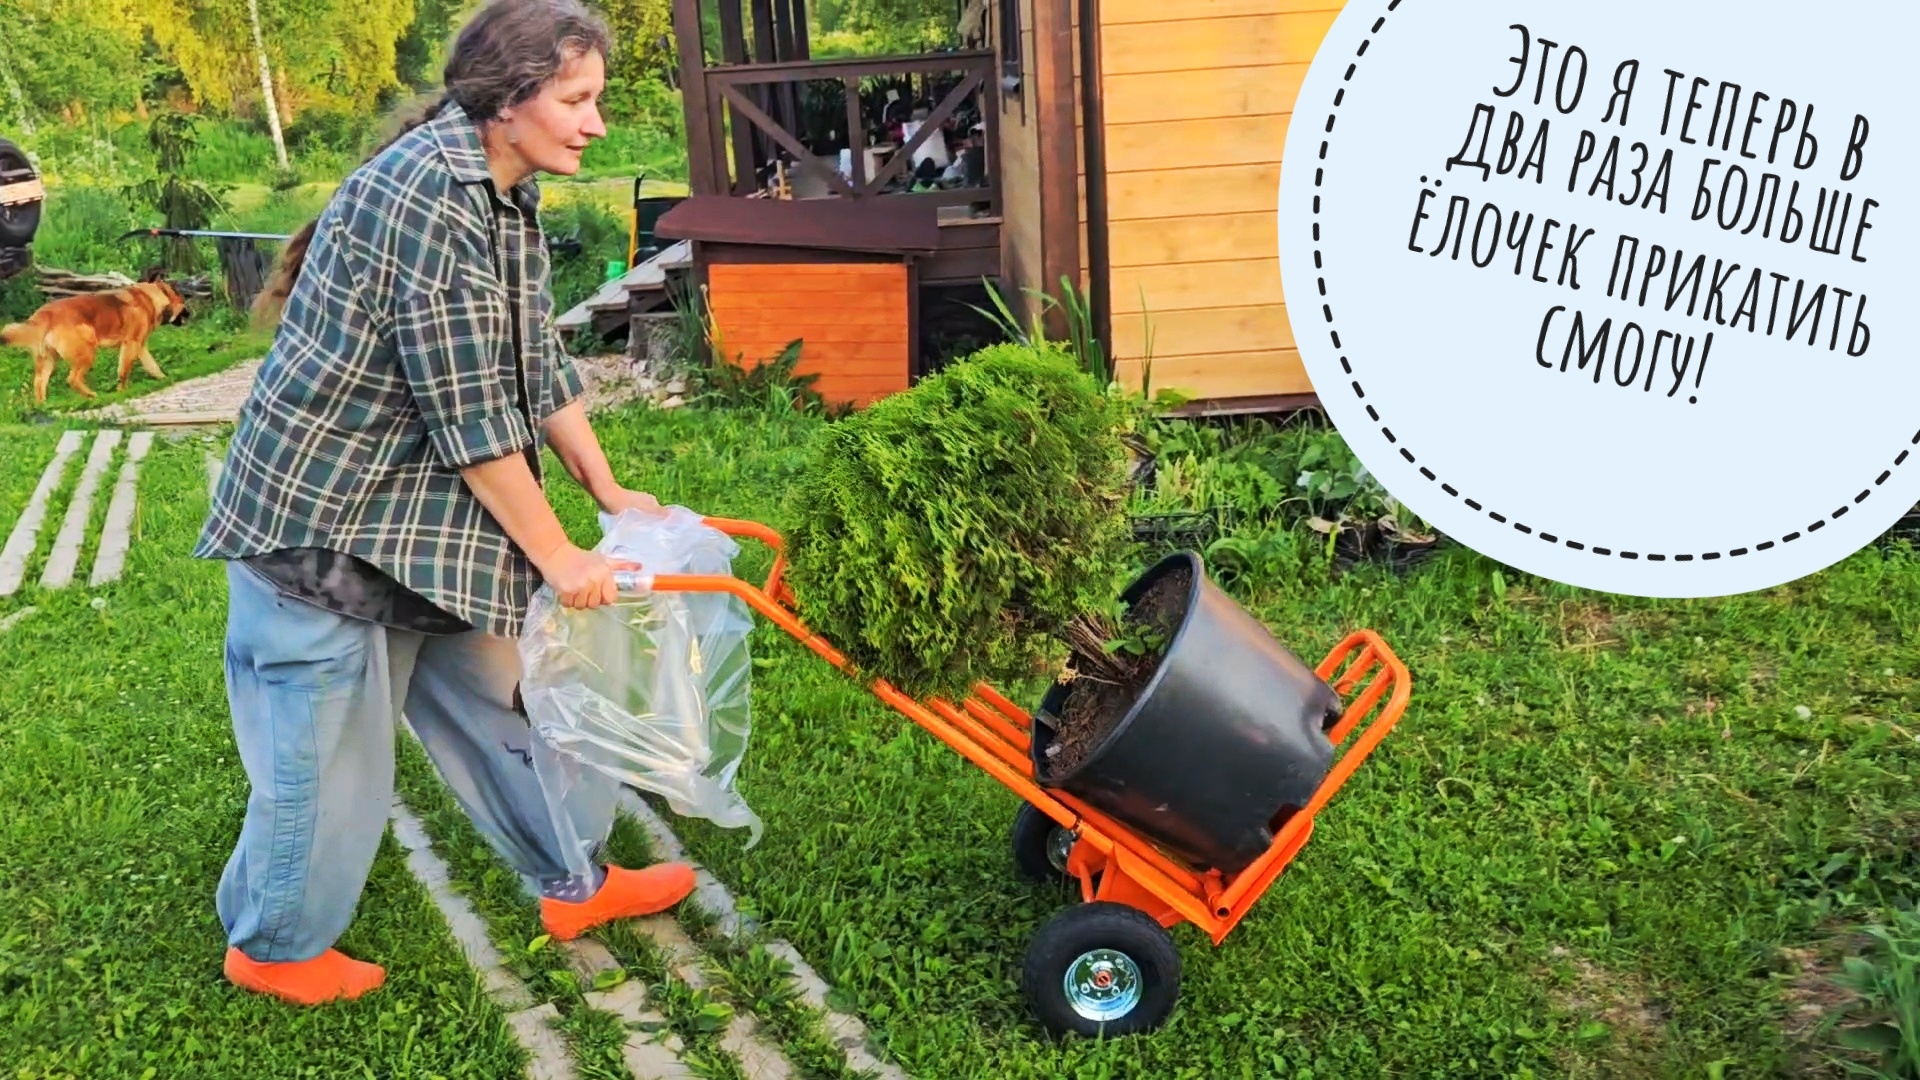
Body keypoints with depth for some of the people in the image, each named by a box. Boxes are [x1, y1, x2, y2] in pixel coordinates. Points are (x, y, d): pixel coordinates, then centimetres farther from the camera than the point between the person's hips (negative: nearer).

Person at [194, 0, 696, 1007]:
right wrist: (558, 557, -16)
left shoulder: (506, 194, 4)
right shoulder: (429, 194, -26)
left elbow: (538, 366, 11)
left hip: (423, 519, 9)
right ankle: (274, 947, 29)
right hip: (321, 519, -9)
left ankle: (573, 883, 34)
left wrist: (610, 491, 10)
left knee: (498, 695, 17)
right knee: (328, 748, 6)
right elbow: (470, 416, -24)